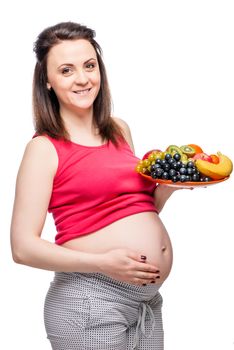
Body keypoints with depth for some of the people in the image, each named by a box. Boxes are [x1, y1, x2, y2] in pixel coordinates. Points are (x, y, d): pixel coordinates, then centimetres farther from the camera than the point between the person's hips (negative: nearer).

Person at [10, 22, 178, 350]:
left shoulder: (120, 130, 9)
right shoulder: (44, 148, -8)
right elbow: (23, 247, -13)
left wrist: (170, 182, 2)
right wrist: (103, 263, -20)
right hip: (90, 302, -6)